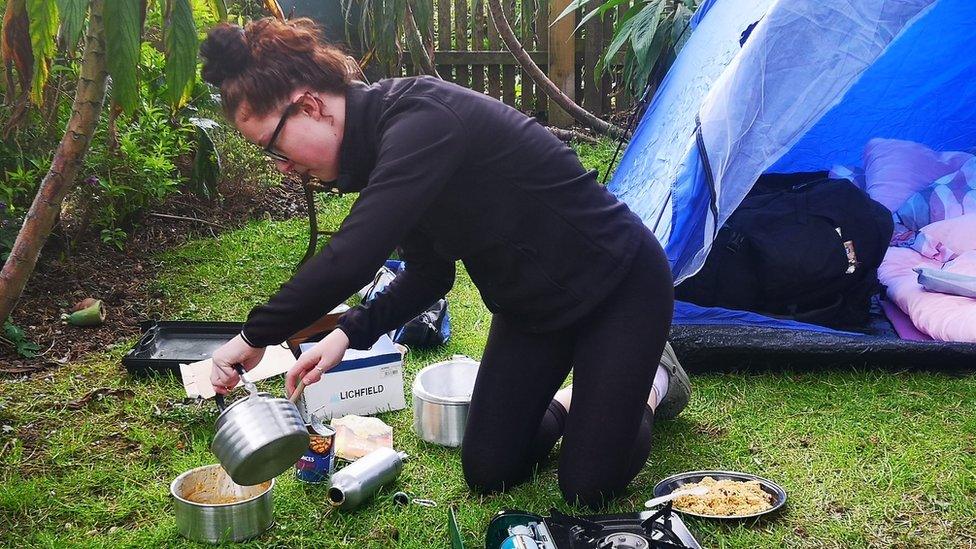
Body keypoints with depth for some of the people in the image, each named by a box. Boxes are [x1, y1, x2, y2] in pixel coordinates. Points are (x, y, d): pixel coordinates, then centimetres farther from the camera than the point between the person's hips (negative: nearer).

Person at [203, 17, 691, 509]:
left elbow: (350, 259, -40)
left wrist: (255, 337, -27)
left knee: (587, 487, -7)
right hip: (532, 301, 8)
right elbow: (429, 275, 6)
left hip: (618, 282, -8)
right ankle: (581, 398, 28)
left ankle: (652, 383, 20)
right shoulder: (380, 143, -2)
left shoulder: (423, 122, -31)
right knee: (487, 472, 4)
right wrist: (349, 333, -8)